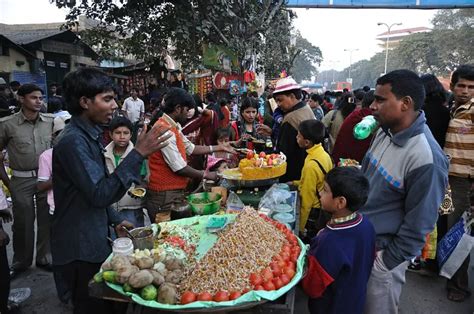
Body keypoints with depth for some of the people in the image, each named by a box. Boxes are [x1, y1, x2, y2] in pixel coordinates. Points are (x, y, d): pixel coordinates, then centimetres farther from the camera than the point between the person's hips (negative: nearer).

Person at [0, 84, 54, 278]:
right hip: (22, 181, -2)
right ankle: (20, 262, 30)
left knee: (46, 221, 11)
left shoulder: (51, 121, -1)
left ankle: (44, 258, 29)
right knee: (23, 223, 10)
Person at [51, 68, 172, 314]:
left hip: (92, 243, 9)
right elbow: (100, 194, -30)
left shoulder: (88, 136, 9)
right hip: (80, 251, -9)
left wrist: (114, 220, 14)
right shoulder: (73, 141, -22)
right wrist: (139, 154, -32)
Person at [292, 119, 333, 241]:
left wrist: (300, 228, -13)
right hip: (323, 208, 8)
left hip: (313, 213, -8)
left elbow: (307, 200, -21)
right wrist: (297, 183, 7)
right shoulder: (324, 154, -3)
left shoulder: (311, 165, -27)